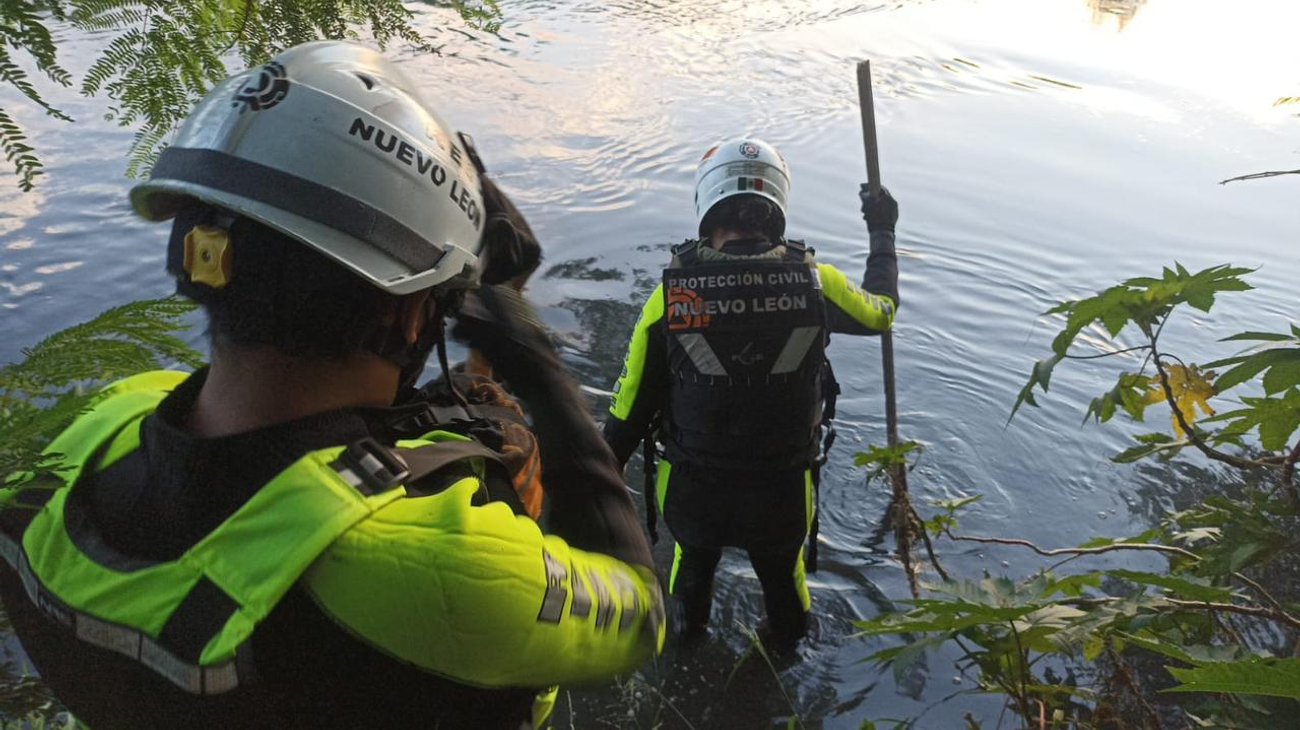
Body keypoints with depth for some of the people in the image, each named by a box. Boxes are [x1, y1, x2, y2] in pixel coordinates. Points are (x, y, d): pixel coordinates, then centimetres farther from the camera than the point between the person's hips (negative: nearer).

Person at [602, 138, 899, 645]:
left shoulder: (671, 294, -20)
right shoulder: (815, 282, -17)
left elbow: (630, 410, -12)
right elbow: (881, 310, 6)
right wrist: (882, 233, 22)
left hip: (693, 490, 0)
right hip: (783, 490, 1)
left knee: (694, 560, 33)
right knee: (782, 572, 32)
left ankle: (688, 643, 60)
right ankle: (786, 644, 60)